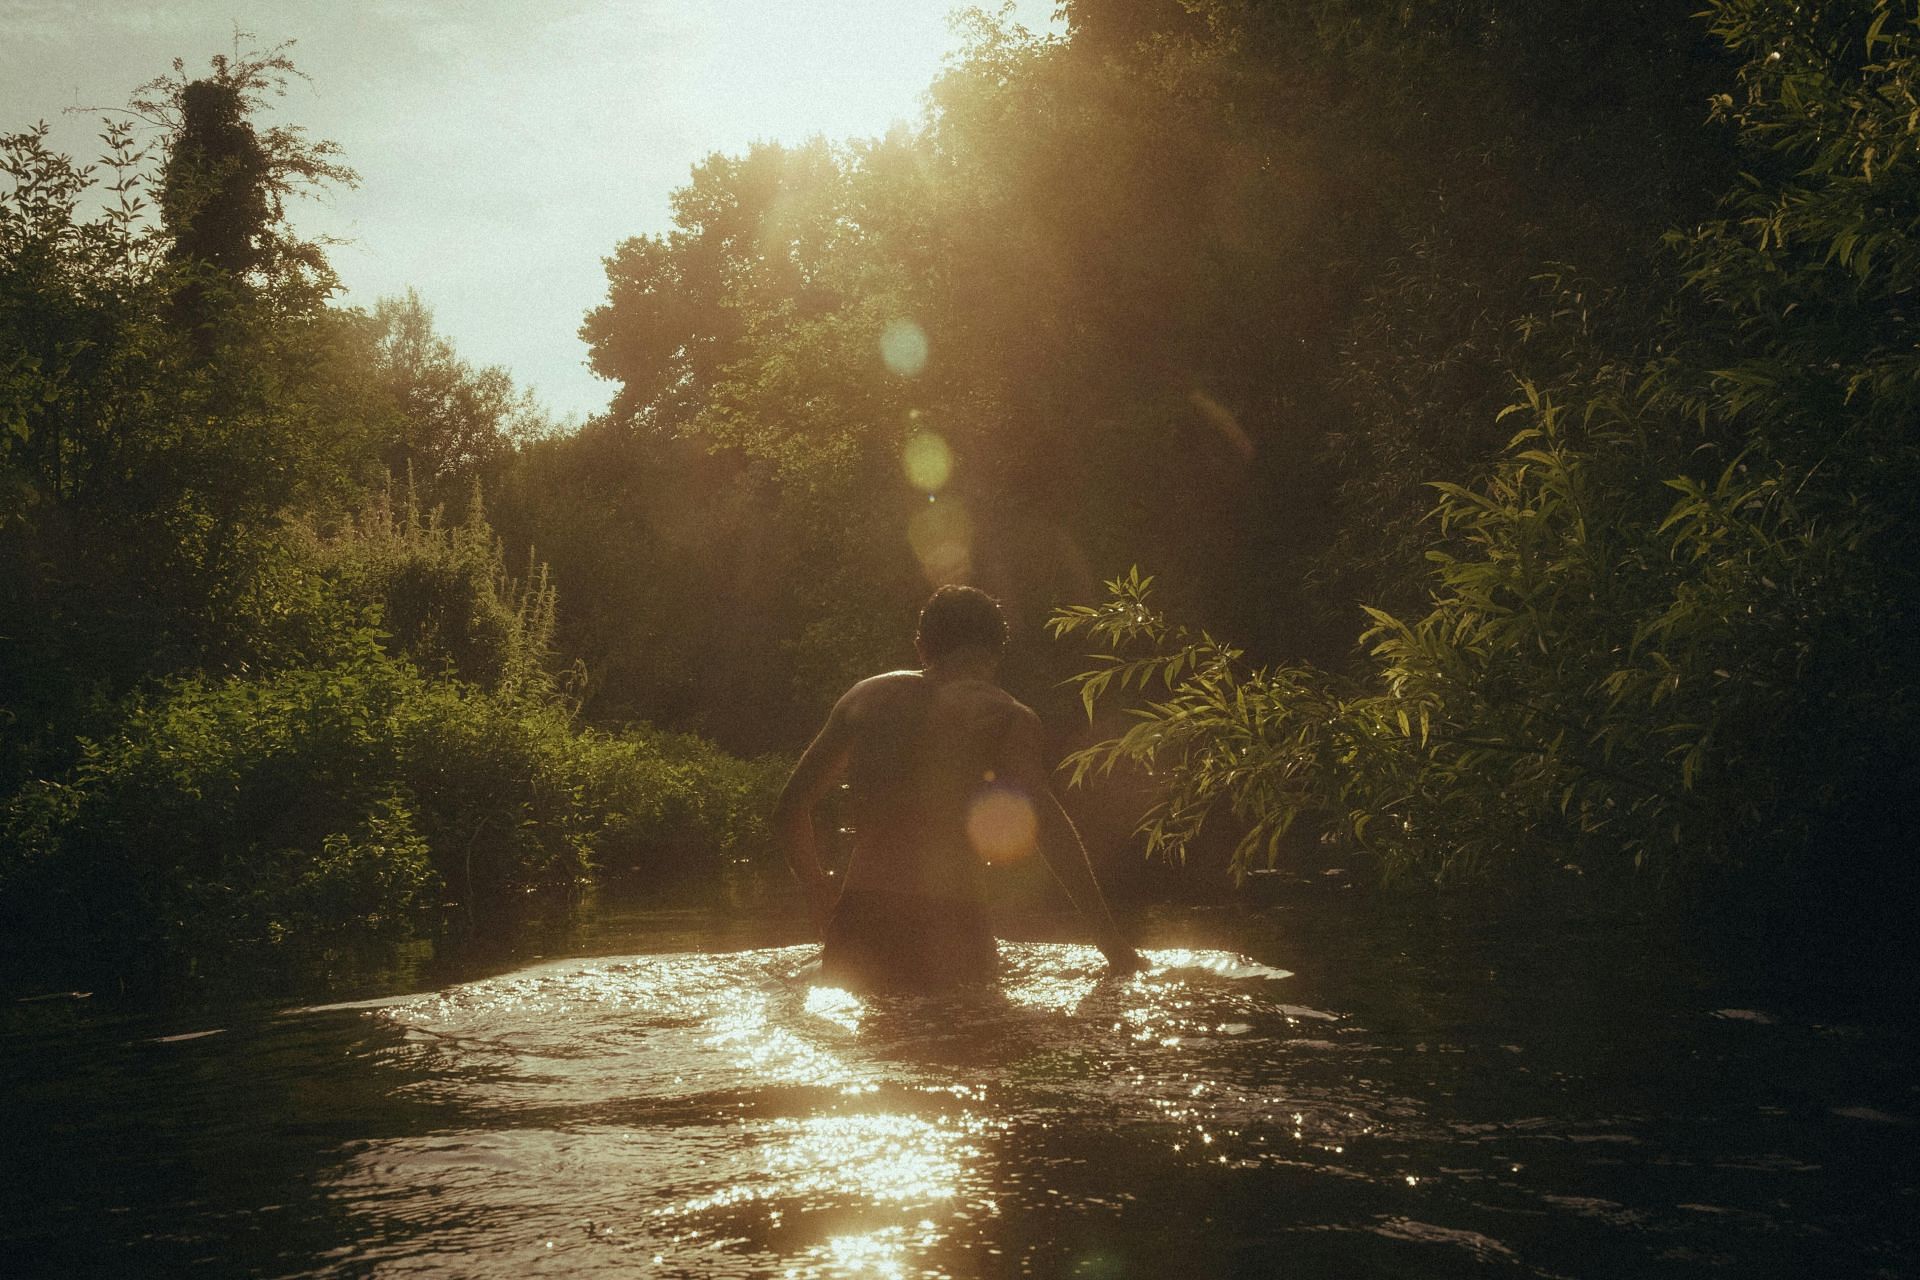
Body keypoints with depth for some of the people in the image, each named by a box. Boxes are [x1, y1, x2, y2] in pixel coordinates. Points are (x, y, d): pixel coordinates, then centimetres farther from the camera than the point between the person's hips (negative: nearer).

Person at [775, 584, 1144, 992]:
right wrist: (1110, 940, -13)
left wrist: (822, 901, 28)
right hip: (950, 933, -4)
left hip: (857, 926, 4)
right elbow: (1046, 819, -14)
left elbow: (790, 809, 17)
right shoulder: (999, 713, 0)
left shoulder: (865, 697, 15)